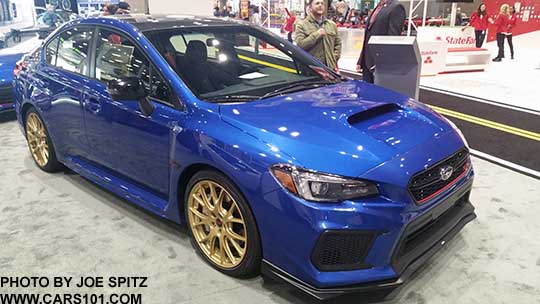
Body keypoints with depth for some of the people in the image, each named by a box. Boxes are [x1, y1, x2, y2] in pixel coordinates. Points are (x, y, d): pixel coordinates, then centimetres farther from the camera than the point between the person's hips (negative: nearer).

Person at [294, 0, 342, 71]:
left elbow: (338, 44, 20)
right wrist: (317, 35, -14)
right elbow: (299, 44, -13)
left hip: (330, 67, 5)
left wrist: (334, 58, 5)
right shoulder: (302, 25, 1)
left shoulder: (332, 25, 16)